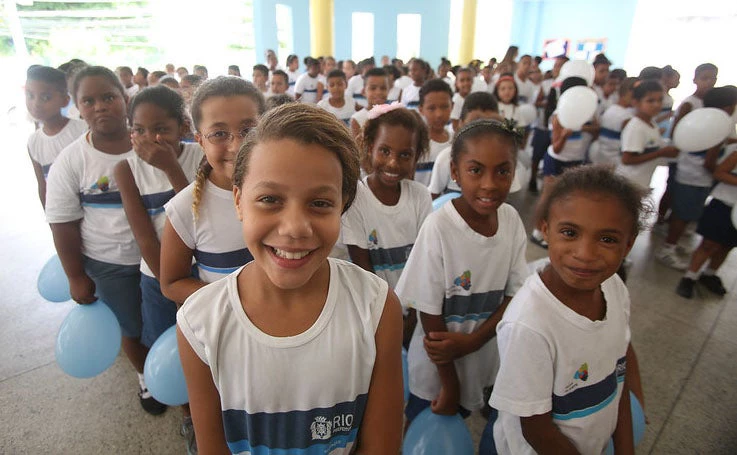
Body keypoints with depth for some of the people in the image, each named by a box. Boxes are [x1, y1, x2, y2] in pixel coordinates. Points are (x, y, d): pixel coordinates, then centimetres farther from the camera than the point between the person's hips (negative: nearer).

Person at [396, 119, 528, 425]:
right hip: (436, 366, -4)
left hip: (485, 356, 4)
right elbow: (429, 310, -19)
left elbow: (514, 294, -3)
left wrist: (473, 340, -18)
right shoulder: (438, 227, -26)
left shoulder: (511, 220, -11)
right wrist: (449, 382, -10)